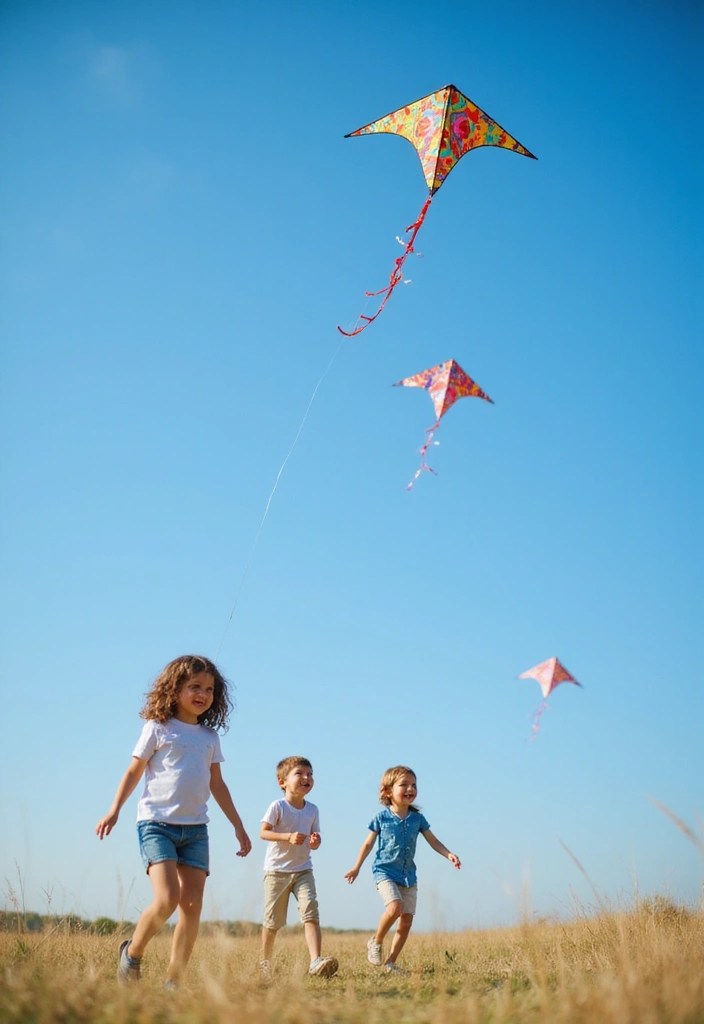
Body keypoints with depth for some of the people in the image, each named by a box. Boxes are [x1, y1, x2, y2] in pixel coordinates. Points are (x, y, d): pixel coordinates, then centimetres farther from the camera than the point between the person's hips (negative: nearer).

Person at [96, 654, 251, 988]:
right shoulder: (158, 728, 0)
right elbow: (134, 772, 3)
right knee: (167, 898, -19)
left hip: (195, 828, 5)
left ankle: (173, 981, 4)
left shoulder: (210, 736, 13)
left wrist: (238, 825, 19)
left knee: (192, 906, -3)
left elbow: (217, 784, 19)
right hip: (156, 822, -5)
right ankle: (132, 952, 7)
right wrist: (114, 810, -6)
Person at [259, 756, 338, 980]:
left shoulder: (312, 810, 4)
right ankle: (265, 962, 27)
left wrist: (315, 841, -15)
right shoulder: (278, 806, -11)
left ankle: (316, 961, -27)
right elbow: (263, 832, -15)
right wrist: (289, 837, -28)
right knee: (273, 920, 7)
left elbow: (314, 839, 10)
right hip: (277, 870, -3)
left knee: (310, 912, -16)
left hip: (303, 870, 3)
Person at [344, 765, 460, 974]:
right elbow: (369, 844, 4)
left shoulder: (417, 818, 2)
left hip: (408, 874, 4)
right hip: (385, 871, -4)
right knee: (395, 907, -26)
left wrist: (449, 855, -12)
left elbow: (433, 841, 5)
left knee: (406, 920, 1)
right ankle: (376, 941, 0)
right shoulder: (382, 818, -6)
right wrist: (357, 868, 8)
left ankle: (390, 962, 14)